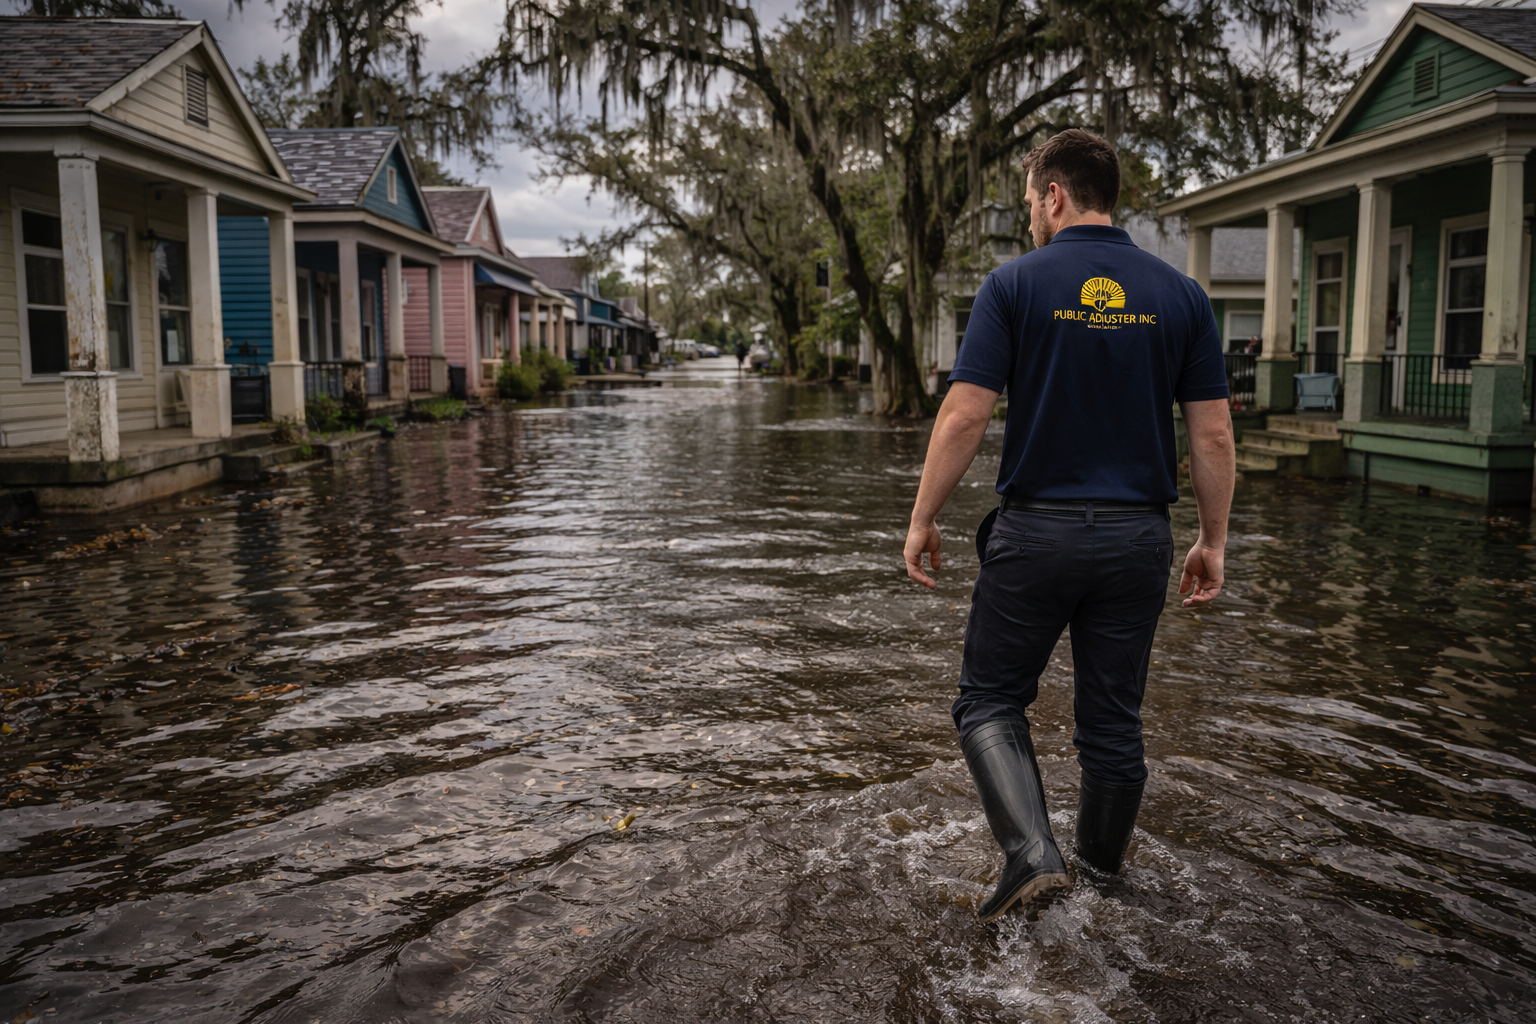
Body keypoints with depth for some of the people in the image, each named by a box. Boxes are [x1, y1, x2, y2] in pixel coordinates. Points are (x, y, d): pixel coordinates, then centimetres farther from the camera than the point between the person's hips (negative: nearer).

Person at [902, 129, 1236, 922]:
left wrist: (922, 518, -3)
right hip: (1137, 536, 4)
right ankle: (1103, 867, 31)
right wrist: (1212, 541, 10)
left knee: (990, 700, 11)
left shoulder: (1015, 284, -6)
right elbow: (1213, 435, 2)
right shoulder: (1180, 294, 4)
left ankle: (1032, 851, -5)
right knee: (1113, 717, 16)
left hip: (1036, 530, -3)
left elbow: (964, 417, -12)